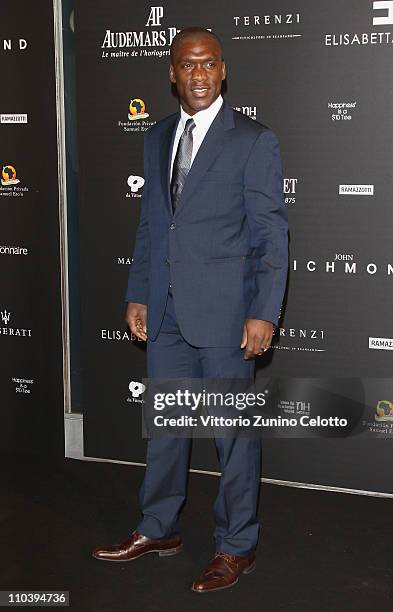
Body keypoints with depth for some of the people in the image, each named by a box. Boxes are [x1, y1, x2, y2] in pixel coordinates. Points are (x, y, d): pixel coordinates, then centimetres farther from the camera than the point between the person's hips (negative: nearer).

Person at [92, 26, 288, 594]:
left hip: (224, 313, -6)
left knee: (235, 430, 5)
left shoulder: (254, 141, -7)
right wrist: (137, 295, 12)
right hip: (165, 312, 6)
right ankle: (159, 530, 33)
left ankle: (236, 546, 20)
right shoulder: (158, 138, 12)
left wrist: (264, 313, -15)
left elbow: (272, 233, -9)